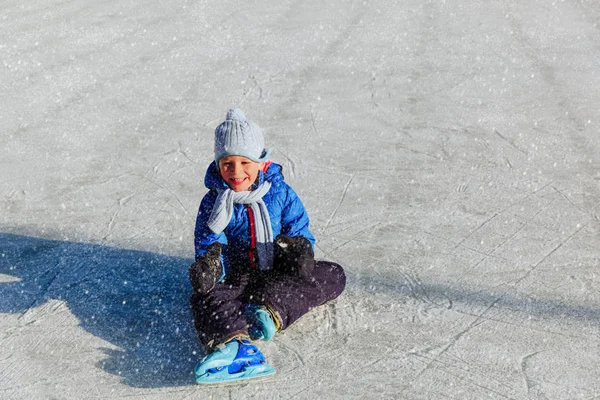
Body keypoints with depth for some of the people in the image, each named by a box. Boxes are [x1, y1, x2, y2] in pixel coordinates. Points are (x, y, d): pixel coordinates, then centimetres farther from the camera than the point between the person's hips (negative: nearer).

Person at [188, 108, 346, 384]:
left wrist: (300, 248, -24)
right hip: (236, 277, -2)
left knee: (333, 275, -20)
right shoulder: (214, 202, -3)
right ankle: (234, 343, -66)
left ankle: (270, 310, -38)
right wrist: (209, 265, -32)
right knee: (207, 298, -34)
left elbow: (299, 229, 1)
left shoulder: (280, 193, 0)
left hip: (279, 275, 2)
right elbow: (207, 245, -7)